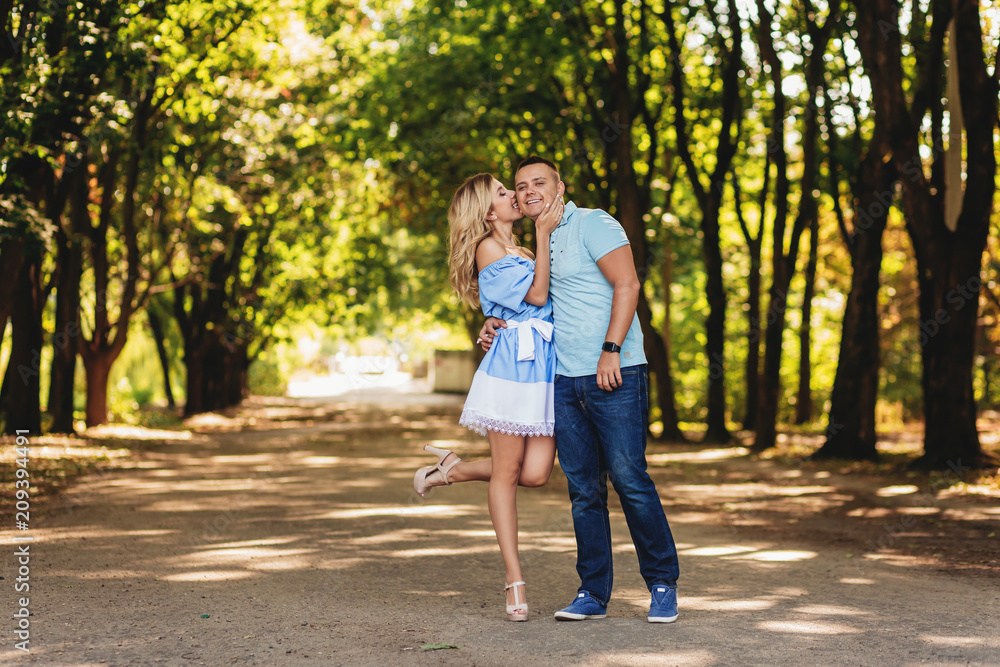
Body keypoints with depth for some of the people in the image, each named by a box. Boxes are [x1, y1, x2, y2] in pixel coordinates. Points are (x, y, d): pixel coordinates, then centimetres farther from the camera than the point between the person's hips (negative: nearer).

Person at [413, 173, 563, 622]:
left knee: (535, 473, -4)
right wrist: (543, 234, -9)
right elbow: (536, 295, -9)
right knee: (507, 471, -3)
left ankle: (452, 469, 21)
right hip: (514, 361, -7)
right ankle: (515, 582, 2)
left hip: (546, 365, 8)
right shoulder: (488, 249, -2)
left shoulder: (520, 251, 23)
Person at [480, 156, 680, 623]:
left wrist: (611, 350, -20)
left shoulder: (592, 224, -4)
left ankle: (663, 585, 7)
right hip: (564, 379, 7)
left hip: (614, 375, -7)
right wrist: (497, 325, 11)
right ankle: (593, 593, 11)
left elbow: (627, 283, -13)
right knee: (583, 489, 6)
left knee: (630, 480, -6)